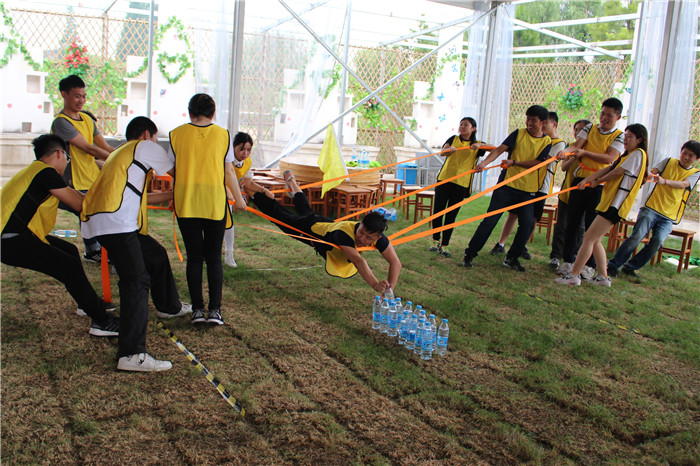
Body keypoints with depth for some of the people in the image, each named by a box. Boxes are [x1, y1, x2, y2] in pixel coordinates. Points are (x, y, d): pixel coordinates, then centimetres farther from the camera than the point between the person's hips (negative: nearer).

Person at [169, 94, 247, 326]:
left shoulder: (177, 134, 2)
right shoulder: (223, 135, 2)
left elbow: (173, 168, 5)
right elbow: (229, 171, 4)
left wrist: (172, 198, 20)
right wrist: (238, 197, 16)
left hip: (186, 204, 0)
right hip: (215, 203, 0)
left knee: (194, 257, 8)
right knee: (214, 257, 9)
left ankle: (197, 309, 7)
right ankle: (215, 309, 5)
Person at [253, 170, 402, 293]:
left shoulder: (378, 237, -38)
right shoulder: (343, 232, -52)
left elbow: (395, 262, -39)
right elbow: (357, 261, -65)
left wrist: (390, 287, -53)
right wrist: (375, 285, -77)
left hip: (329, 225, 5)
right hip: (314, 227, -5)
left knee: (307, 213, 34)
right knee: (285, 219, 20)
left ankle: (292, 184, 62)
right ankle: (257, 194, 43)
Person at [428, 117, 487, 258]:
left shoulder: (477, 145, 8)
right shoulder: (454, 139, 11)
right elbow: (442, 151, -4)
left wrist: (479, 145, -25)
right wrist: (449, 149, -27)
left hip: (461, 184, -1)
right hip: (444, 179, 1)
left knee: (451, 215, 0)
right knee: (438, 210, -1)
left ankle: (445, 245, 7)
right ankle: (436, 240, 14)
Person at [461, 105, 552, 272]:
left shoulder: (547, 142, 5)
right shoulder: (519, 133, 2)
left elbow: (537, 162, -5)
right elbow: (500, 149, -8)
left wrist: (514, 162, -14)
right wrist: (484, 162, -23)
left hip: (527, 189, 2)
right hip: (507, 184, -2)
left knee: (527, 223, -7)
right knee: (490, 220, -6)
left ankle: (512, 258, 11)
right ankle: (470, 254, 3)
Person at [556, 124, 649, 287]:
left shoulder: (638, 153, -6)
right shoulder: (627, 155, 23)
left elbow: (618, 172, -10)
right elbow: (607, 169, 12)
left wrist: (597, 182, 4)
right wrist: (588, 179, -1)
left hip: (616, 205, -10)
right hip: (609, 202, 10)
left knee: (589, 238, -12)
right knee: (595, 240, 11)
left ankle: (574, 275, -11)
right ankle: (603, 277, 16)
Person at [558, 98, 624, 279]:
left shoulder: (619, 136, -1)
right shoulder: (590, 128, 9)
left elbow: (609, 158, -14)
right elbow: (577, 145, -4)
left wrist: (584, 152, -19)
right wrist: (565, 151, -25)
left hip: (599, 184, -3)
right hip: (580, 179, 3)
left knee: (592, 225, -1)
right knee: (572, 221, 4)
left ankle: (589, 265, 8)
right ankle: (568, 260, 13)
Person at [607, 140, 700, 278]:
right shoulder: (669, 162, 11)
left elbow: (682, 184, -13)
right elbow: (652, 172, -4)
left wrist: (664, 181, -33)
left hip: (669, 216, 1)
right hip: (652, 208, -1)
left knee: (658, 241, -18)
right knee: (637, 236, -18)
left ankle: (630, 266, -1)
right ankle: (612, 265, -9)